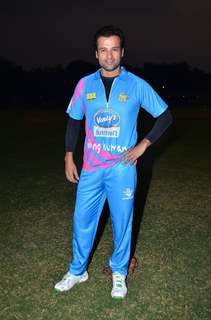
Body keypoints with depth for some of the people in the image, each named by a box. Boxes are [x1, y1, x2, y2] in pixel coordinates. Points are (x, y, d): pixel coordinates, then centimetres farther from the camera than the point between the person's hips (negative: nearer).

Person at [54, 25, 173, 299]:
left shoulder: (137, 85, -4)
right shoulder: (85, 84, 3)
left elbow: (165, 116, 3)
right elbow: (74, 121, 11)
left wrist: (142, 146, -5)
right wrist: (69, 158, 6)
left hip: (122, 167, -2)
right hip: (91, 168, 3)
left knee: (122, 222, 9)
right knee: (82, 220, 10)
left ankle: (119, 272, 31)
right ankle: (77, 271, 32)